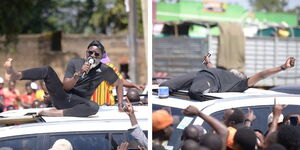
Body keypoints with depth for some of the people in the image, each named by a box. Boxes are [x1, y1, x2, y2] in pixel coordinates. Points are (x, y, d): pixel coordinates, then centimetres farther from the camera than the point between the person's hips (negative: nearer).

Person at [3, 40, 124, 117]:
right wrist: (79, 73, -19)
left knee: (94, 107, -38)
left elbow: (119, 84, 16)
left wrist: (120, 104, 7)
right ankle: (16, 75, -46)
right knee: (48, 70, -20)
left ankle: (55, 113, -42)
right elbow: (66, 87, -4)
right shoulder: (75, 63, 3)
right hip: (62, 96, 1)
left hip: (77, 102, -1)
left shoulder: (104, 70, 3)